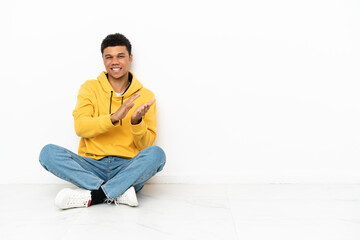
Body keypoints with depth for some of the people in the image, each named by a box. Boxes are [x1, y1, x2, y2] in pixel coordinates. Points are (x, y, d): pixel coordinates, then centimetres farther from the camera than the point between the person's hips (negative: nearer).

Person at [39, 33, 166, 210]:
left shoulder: (146, 96, 8)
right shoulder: (90, 88, 9)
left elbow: (146, 144, 2)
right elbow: (80, 127, -6)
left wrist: (137, 122, -19)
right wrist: (114, 117, -22)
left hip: (128, 169, -1)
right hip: (92, 165, 1)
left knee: (156, 153, -30)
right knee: (48, 152, -22)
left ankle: (92, 196, -27)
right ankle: (119, 193, -28)